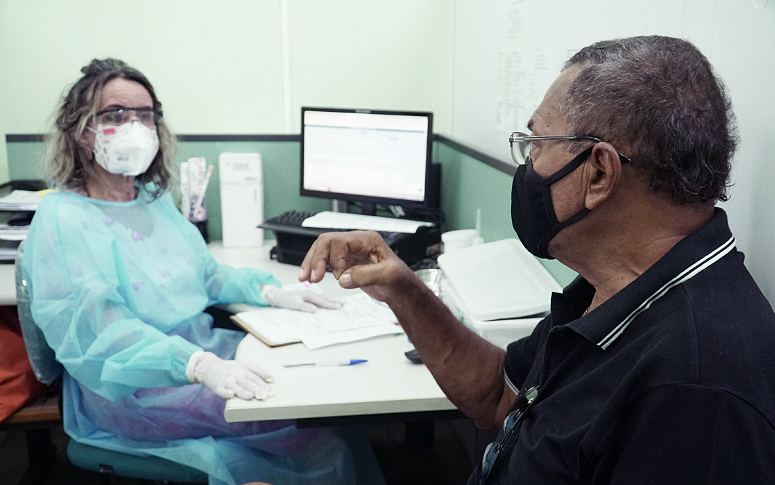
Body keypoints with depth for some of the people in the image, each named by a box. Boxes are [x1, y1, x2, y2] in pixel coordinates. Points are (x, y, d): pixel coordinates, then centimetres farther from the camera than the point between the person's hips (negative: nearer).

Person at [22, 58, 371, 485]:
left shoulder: (154, 197, 11)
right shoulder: (62, 219, -13)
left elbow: (205, 273, 19)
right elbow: (102, 329, -24)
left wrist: (271, 292, 1)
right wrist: (201, 367, -38)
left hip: (204, 345, 8)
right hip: (131, 386, -7)